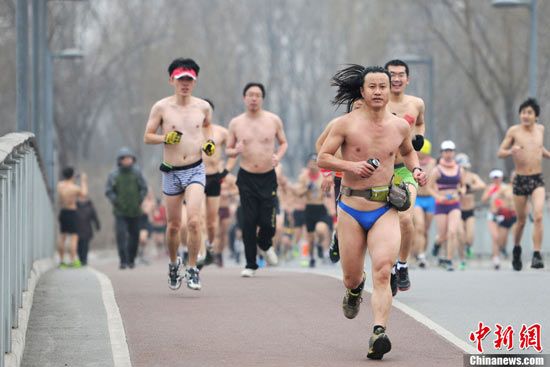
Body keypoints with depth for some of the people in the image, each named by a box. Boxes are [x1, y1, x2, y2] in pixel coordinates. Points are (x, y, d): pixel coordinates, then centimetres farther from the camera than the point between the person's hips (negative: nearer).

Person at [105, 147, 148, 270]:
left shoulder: (136, 172, 1)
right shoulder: (114, 174, -4)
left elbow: (144, 188, 7)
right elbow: (108, 191, -1)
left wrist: (139, 201, -2)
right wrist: (115, 202, -10)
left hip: (134, 212, 2)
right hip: (120, 212, -2)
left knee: (134, 236, 8)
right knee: (121, 235, -13)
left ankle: (131, 260, 22)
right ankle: (123, 261, -13)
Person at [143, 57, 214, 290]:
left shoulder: (203, 107, 2)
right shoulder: (161, 107, -3)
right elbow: (147, 137, 2)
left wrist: (209, 141, 6)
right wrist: (165, 138, -16)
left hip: (195, 171, 0)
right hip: (171, 172, 0)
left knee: (194, 221, -18)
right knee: (174, 225, 9)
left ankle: (192, 269, -5)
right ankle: (173, 263, 35)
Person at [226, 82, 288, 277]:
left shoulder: (273, 120, 1)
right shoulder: (236, 123, 2)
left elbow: (283, 142, 13)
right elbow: (228, 150, 9)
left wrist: (278, 156, -7)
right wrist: (235, 151, -15)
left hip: (268, 177, 0)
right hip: (246, 178, 0)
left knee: (268, 222, -5)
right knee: (249, 222, -5)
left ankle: (265, 245, 31)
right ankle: (250, 265, 5)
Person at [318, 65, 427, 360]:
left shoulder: (400, 126, 7)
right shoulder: (346, 124, -2)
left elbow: (408, 151, 29)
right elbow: (322, 158, -1)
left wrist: (415, 170, 8)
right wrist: (350, 165, -16)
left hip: (385, 210, 0)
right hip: (351, 209, 0)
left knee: (382, 272, -19)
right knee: (350, 276, 9)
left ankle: (379, 334, -26)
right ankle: (355, 289, 47)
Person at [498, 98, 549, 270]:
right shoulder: (514, 131, -4)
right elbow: (500, 153, -1)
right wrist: (511, 151, -22)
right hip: (520, 180, -1)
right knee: (521, 220, 9)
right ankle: (516, 249, 35)